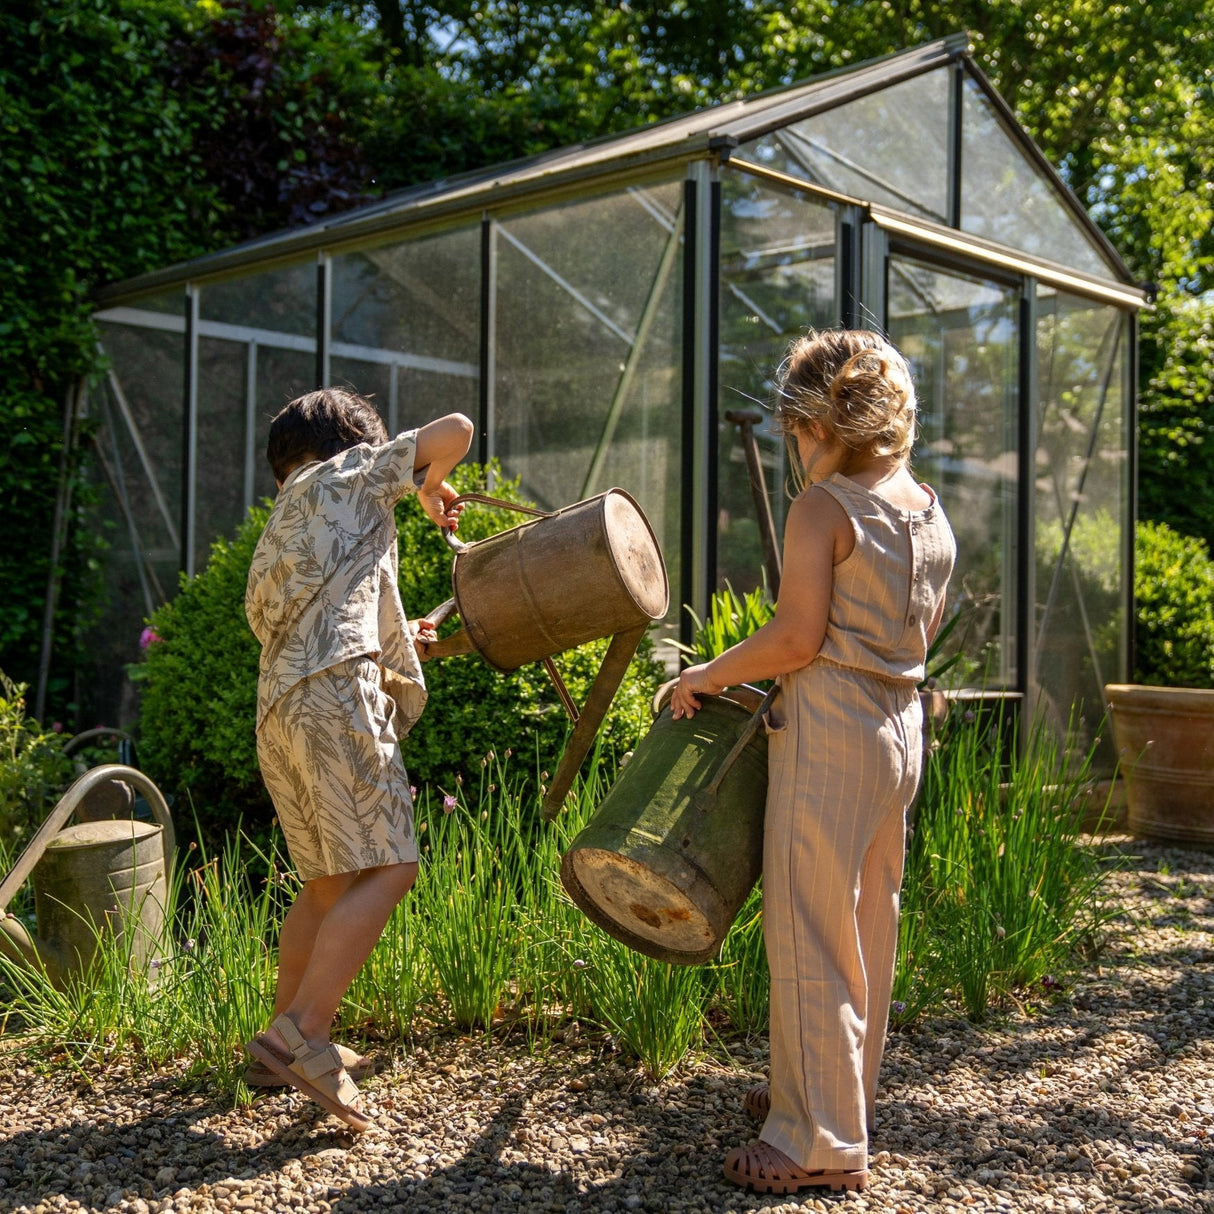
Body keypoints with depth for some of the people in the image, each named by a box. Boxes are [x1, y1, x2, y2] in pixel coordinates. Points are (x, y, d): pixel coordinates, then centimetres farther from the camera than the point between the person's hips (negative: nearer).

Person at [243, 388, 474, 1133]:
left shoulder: (276, 535, 33)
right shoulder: (350, 476, 13)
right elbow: (456, 430, 12)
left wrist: (393, 640, 42)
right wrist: (433, 485, 31)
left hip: (277, 707, 9)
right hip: (333, 692, -8)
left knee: (329, 883, 15)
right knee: (387, 869, -13)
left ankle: (286, 1042, 19)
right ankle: (302, 1036, -20)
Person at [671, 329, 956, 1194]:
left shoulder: (821, 507, -13)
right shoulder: (930, 512, 11)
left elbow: (796, 638, -17)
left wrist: (709, 675, -5)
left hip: (830, 734, -9)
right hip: (900, 732, 9)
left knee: (809, 934, -1)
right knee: (868, 925, 18)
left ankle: (823, 1143, 6)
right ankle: (843, 1094, 33)